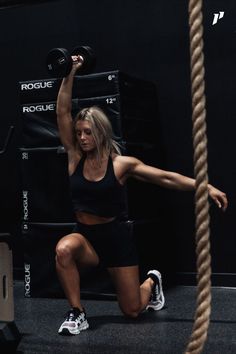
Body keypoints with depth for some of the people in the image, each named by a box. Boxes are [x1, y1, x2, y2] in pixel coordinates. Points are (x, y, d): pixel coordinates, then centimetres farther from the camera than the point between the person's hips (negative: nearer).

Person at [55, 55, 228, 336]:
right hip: (86, 236, 2)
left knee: (132, 310, 5)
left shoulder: (121, 163, -11)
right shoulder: (75, 158, -4)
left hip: (116, 238, -2)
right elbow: (62, 112, -10)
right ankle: (77, 313, -15)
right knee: (64, 249, -35)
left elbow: (166, 178, -12)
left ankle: (152, 282, 42)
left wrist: (206, 187, -18)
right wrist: (70, 74, -14)